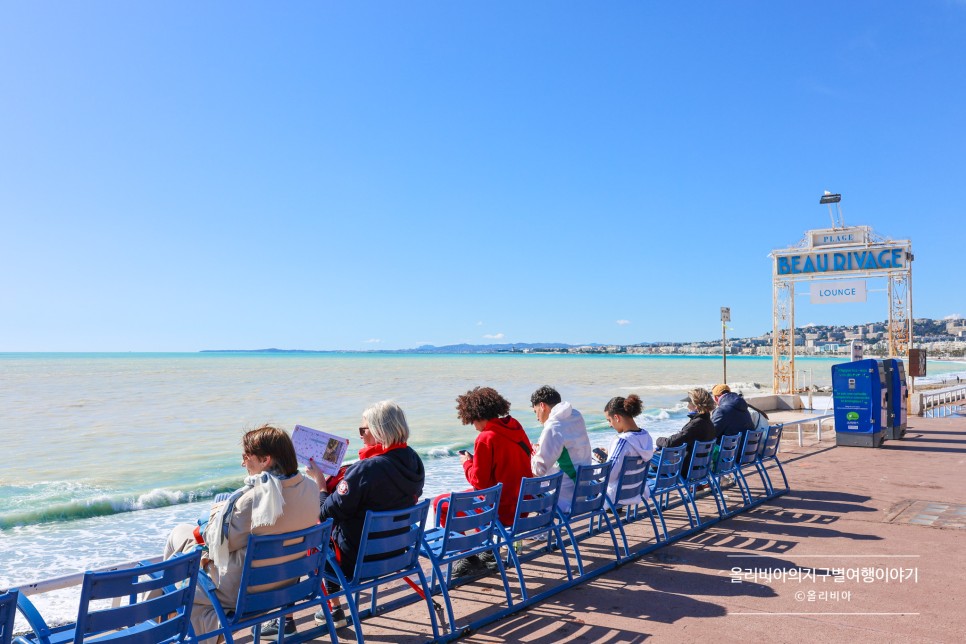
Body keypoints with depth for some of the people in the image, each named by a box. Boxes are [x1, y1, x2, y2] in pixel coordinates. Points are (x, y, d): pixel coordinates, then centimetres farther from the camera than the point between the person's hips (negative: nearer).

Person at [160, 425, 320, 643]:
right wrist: (229, 509, 7)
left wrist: (218, 513, 2)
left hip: (241, 592, -7)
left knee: (180, 533, 14)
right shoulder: (310, 488, -10)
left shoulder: (252, 497, -30)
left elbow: (222, 542, -17)